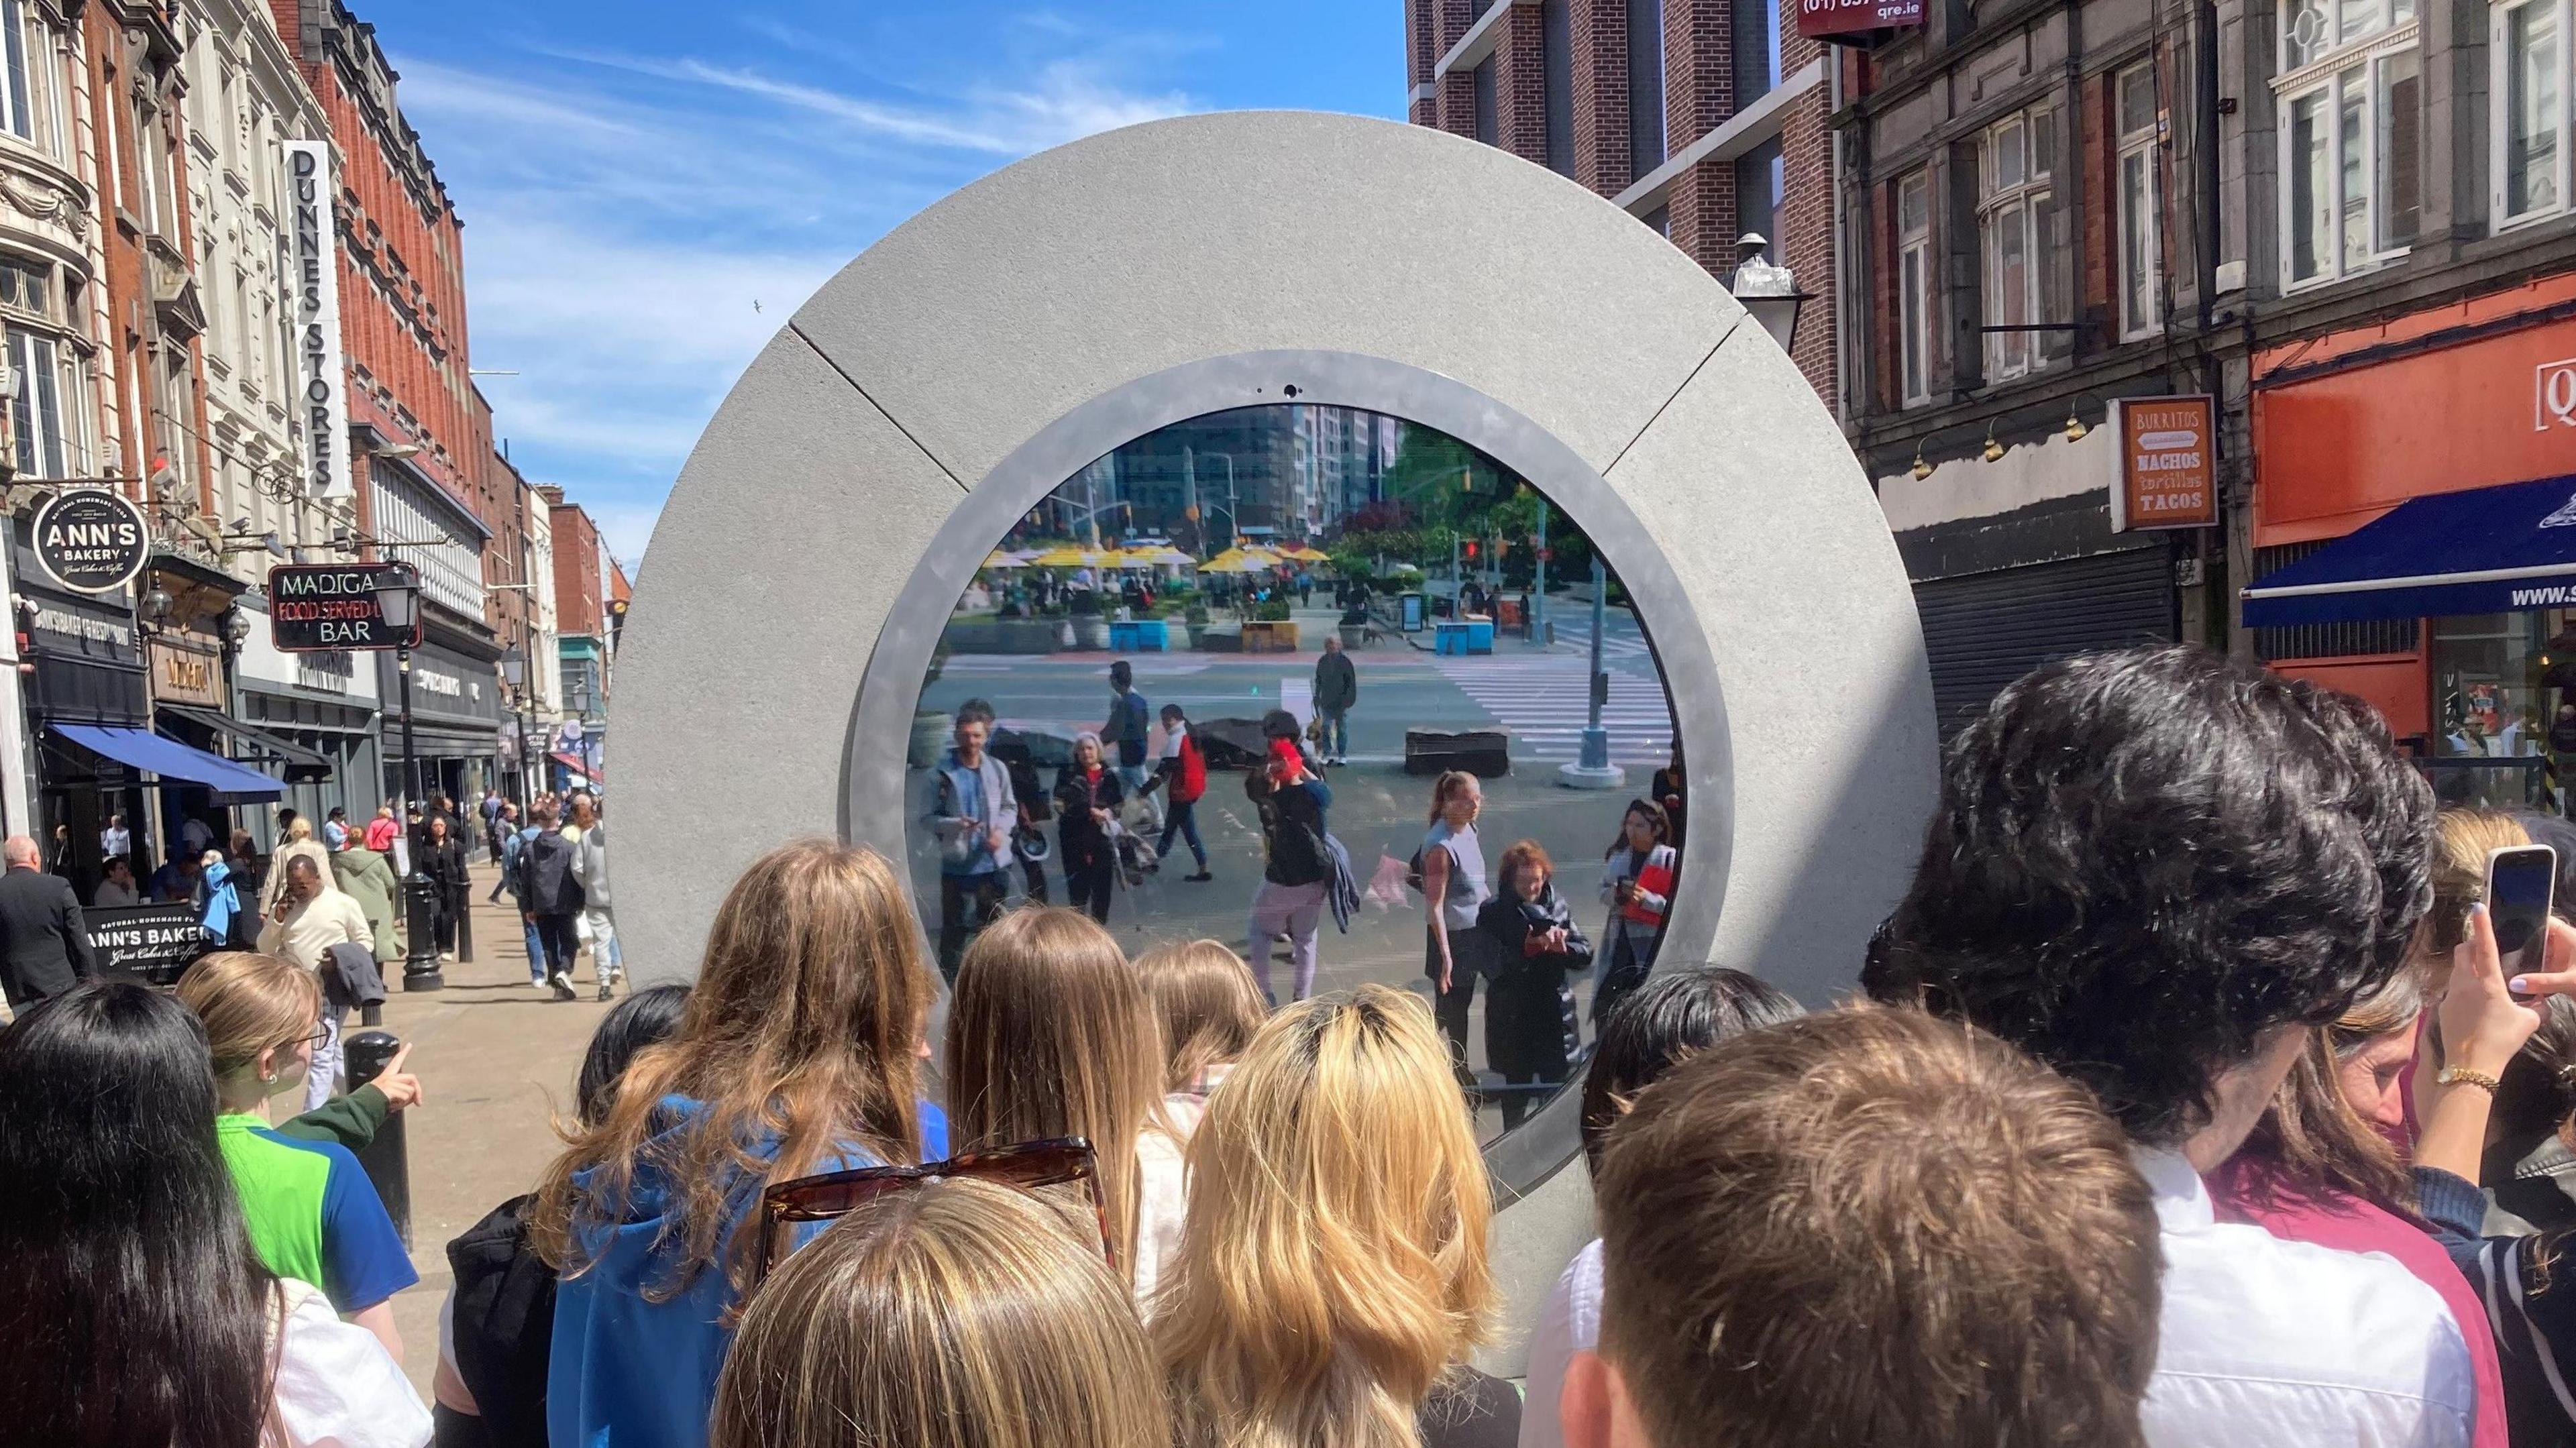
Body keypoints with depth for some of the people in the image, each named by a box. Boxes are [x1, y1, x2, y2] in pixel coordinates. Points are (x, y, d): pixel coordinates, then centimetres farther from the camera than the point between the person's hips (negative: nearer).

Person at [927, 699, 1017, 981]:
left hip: (993, 863, 3)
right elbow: (928, 817, -5)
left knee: (992, 927, 13)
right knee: (953, 929, 2)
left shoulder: (998, 770, 3)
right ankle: (948, 983, 10)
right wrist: (955, 824, -23)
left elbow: (1010, 808, 12)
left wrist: (1001, 829, -8)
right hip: (956, 865, -3)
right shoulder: (942, 774, -7)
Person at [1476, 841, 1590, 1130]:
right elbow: (1495, 965, -16)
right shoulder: (1493, 913, -5)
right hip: (1513, 1022, -2)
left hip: (1556, 1018, 2)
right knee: (1517, 1092, 9)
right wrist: (1532, 947, -27)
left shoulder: (1557, 906, 3)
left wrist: (1561, 945, -17)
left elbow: (1585, 955, 3)